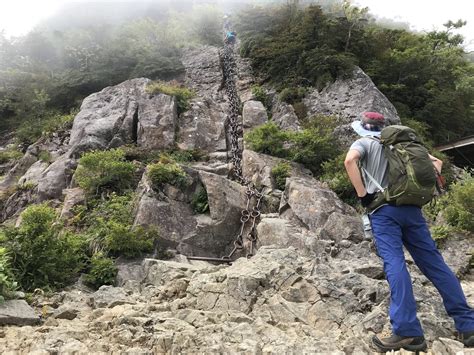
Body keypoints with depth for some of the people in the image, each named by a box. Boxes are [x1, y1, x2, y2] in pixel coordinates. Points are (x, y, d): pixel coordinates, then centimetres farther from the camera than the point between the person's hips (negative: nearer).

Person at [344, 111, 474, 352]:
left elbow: (350, 160, -16)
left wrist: (362, 194, -10)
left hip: (383, 209, -5)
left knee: (395, 264, -14)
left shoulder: (363, 143, 8)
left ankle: (408, 332, -21)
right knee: (434, 263, 6)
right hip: (411, 208, 6)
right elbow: (436, 162, 25)